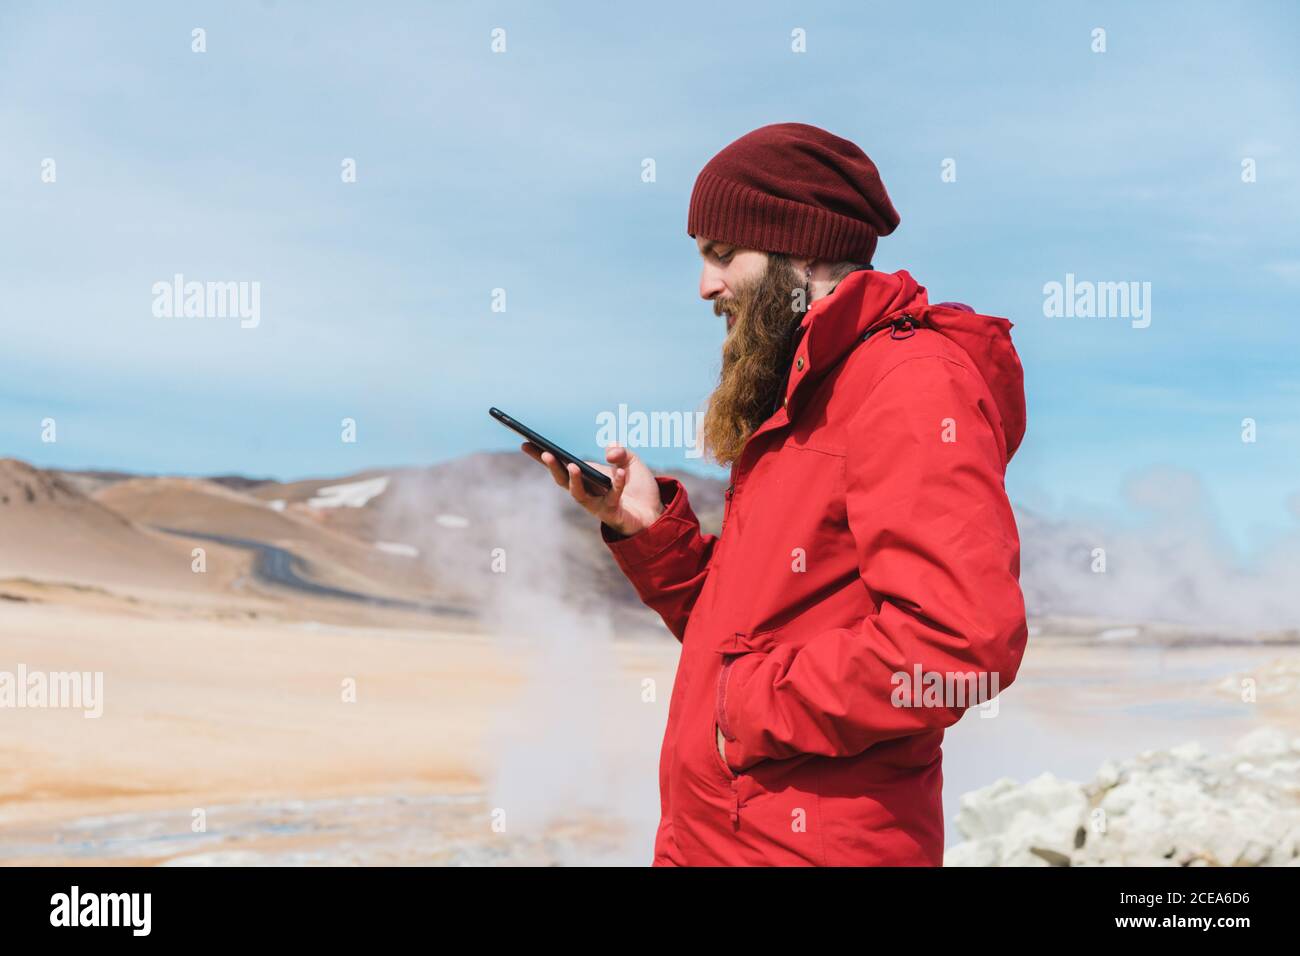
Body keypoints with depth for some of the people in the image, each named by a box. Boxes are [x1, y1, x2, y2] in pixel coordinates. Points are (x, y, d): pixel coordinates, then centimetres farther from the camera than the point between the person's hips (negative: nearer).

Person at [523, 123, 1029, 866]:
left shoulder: (910, 385, -14)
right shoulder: (793, 401, 16)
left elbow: (964, 638, -27)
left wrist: (754, 706, -18)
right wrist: (650, 528, 1)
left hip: (811, 841, -8)